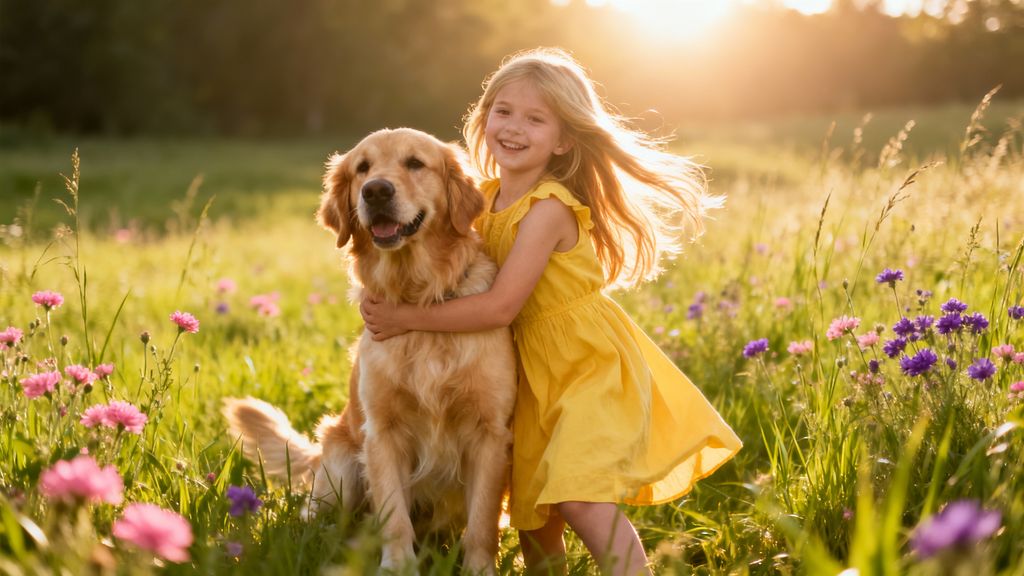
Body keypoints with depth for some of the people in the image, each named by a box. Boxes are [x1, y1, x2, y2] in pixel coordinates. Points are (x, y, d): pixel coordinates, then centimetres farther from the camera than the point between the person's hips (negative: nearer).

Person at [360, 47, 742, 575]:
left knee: (579, 499, -23)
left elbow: (501, 306, -25)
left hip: (593, 368, -8)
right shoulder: (486, 197, 3)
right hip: (538, 375, 8)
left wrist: (405, 318, -19)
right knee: (532, 514, 13)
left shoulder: (548, 209, -22)